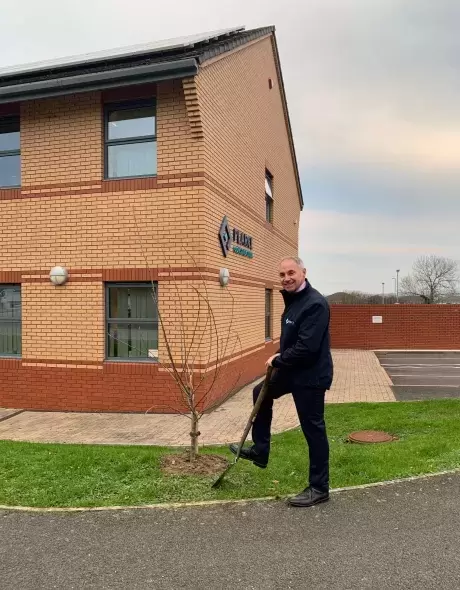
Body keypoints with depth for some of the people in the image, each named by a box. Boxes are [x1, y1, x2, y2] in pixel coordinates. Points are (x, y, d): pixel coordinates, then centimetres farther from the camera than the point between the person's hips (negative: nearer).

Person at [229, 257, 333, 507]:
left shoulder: (315, 303, -23)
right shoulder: (292, 299, 8)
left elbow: (307, 347, -29)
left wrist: (277, 360, -15)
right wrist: (280, 358, 2)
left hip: (310, 375, -10)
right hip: (293, 370, 10)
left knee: (313, 429, 1)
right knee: (262, 392, 23)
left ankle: (319, 488, 18)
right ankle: (260, 451, 36)